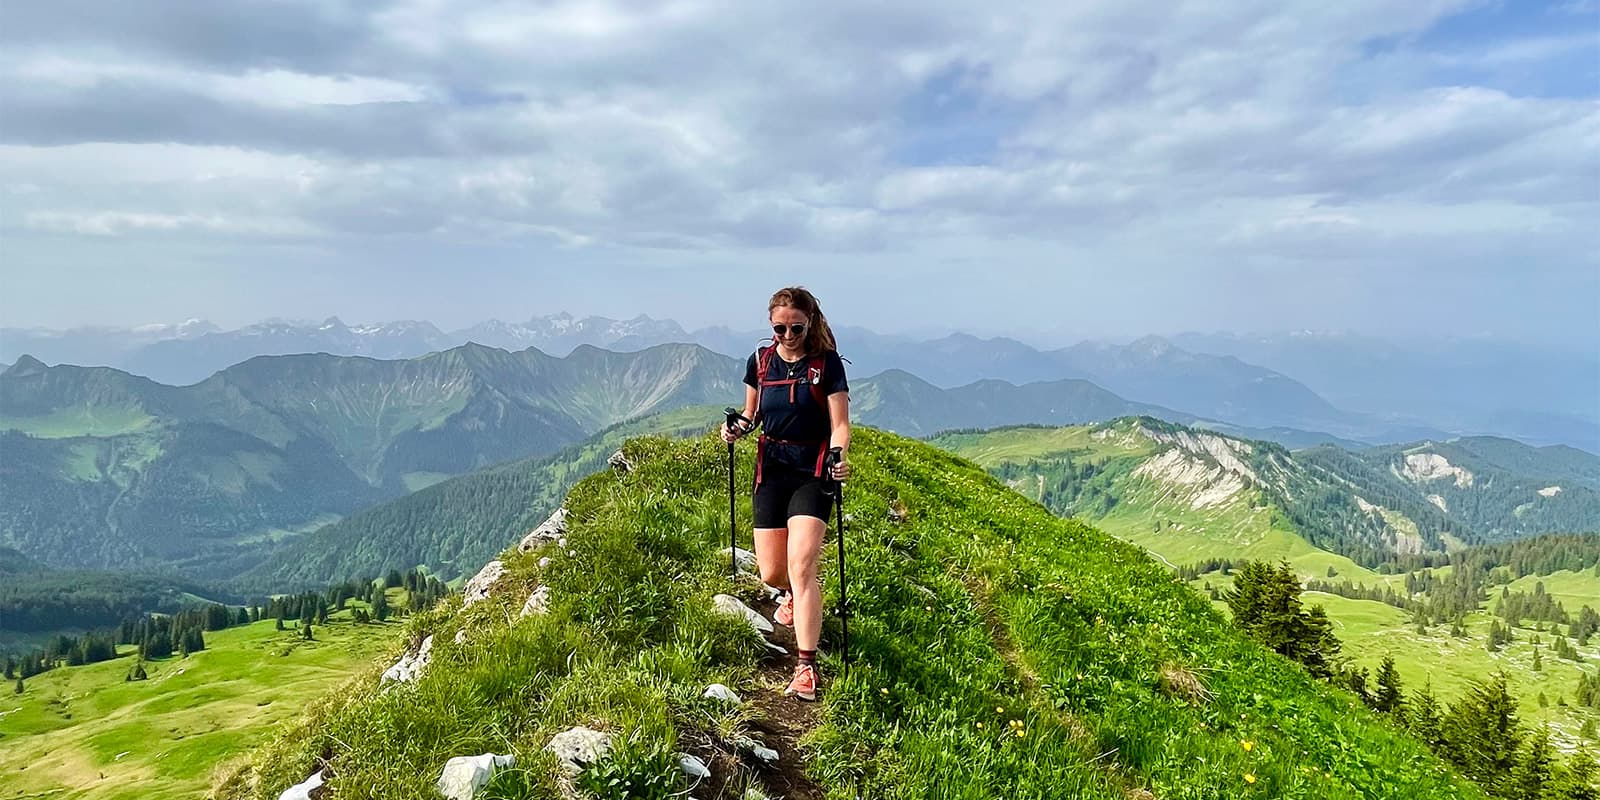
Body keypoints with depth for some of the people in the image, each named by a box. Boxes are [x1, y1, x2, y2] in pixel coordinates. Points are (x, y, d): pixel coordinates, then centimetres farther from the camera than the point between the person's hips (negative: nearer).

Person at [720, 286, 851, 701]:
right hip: (770, 469, 4)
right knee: (771, 573, 5)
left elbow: (839, 424, -8)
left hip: (812, 472, -3)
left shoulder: (827, 363, -6)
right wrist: (737, 428, -7)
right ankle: (792, 594, 44)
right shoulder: (760, 361, 5)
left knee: (801, 566, -16)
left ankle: (806, 667, -12)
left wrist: (840, 459, -28)